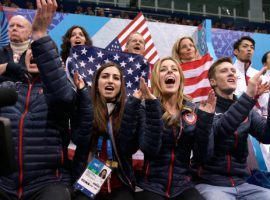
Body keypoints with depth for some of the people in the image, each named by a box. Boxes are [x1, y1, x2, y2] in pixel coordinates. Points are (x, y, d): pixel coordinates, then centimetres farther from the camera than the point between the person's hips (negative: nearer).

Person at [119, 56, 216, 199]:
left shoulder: (192, 110, 4)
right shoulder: (144, 108, -3)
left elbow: (203, 156, -2)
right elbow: (150, 149, -18)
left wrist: (205, 118, -12)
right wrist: (152, 106, -22)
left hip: (183, 186, 2)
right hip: (151, 186, -2)